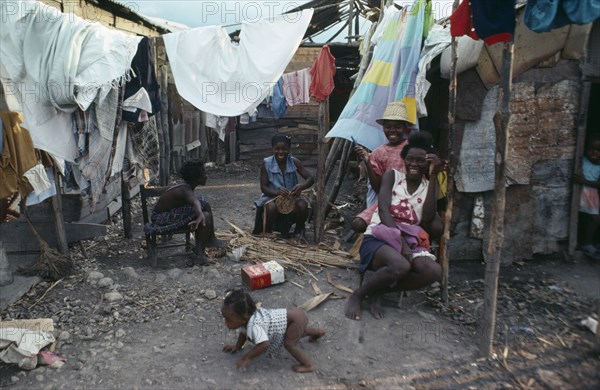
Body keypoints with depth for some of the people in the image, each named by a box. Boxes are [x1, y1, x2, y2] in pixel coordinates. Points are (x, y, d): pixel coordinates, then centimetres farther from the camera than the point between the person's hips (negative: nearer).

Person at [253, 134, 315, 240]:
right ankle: (267, 233, -6)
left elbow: (310, 178, -9)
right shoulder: (266, 163, -10)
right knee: (271, 207, -37)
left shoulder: (294, 162, -6)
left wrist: (301, 186, -33)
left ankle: (299, 230, 3)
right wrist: (277, 192, -31)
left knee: (302, 205, -30)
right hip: (272, 197, -2)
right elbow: (263, 187, -10)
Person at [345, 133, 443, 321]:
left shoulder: (430, 187, 12)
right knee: (401, 266, -37)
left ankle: (378, 292, -10)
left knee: (434, 271, -28)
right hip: (378, 238, -3)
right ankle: (357, 295, -11)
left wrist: (433, 177, -8)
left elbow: (427, 219, -7)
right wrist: (400, 241, -23)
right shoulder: (392, 175, 6)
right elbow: (383, 210, -9)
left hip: (409, 243, 4)